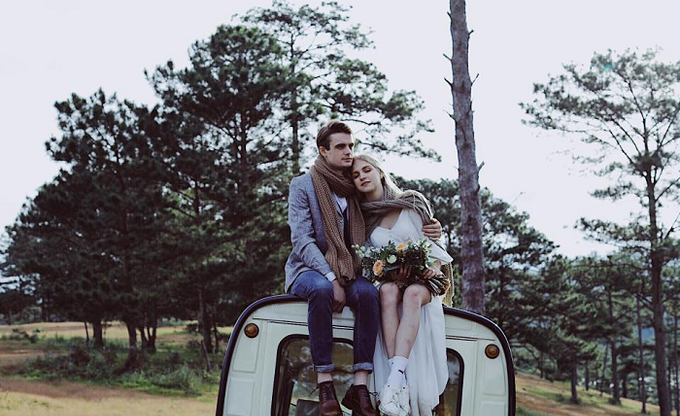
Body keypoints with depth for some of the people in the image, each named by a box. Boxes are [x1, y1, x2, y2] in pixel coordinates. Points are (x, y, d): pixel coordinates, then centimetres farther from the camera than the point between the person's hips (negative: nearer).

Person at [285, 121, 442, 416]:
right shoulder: (302, 185, 1)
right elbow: (301, 239, -9)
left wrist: (426, 233, -4)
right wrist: (331, 279, -22)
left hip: (349, 272, 3)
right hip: (309, 269, -3)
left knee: (368, 292, -31)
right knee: (321, 289, -38)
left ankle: (360, 387, -34)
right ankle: (325, 385, -35)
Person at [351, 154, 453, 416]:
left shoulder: (412, 202, 5)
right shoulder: (362, 217, 9)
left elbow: (434, 241, 7)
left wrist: (436, 264, -13)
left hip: (423, 280, -1)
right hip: (386, 279, 1)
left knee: (412, 293, -39)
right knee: (388, 292, -38)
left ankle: (396, 378, -54)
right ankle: (400, 385, -50)